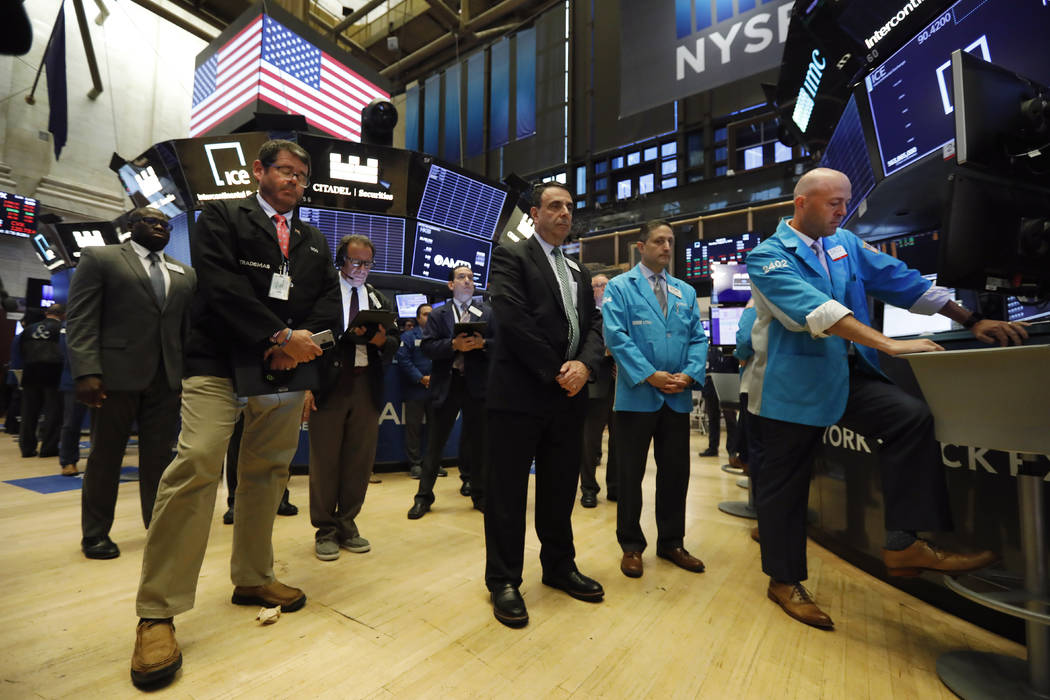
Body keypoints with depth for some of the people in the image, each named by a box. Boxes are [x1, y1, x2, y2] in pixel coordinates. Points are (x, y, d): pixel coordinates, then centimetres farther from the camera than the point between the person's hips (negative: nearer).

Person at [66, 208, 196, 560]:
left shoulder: (185, 274, 15)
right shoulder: (99, 257, 5)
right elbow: (82, 318, -4)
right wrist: (87, 372, -15)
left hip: (167, 377, 3)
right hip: (117, 373, -3)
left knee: (159, 456, 7)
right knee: (105, 455, 8)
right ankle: (95, 533, 22)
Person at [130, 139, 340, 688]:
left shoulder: (314, 241, 22)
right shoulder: (221, 216, 8)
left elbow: (332, 297, 11)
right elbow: (219, 284, -9)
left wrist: (302, 339, -8)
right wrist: (279, 336, -16)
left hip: (288, 369, 5)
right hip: (220, 362, -4)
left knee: (267, 474, 9)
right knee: (196, 466, -15)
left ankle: (252, 578, 24)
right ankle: (157, 612, -2)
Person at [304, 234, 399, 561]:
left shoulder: (380, 299, 17)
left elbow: (395, 340, 15)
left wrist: (381, 340, -9)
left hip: (367, 386, 4)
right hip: (329, 385, -4)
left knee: (360, 459, 8)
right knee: (325, 461, 4)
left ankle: (347, 525, 24)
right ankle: (325, 530, 19)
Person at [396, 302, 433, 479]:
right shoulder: (409, 336, 3)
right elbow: (403, 360, -7)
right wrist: (420, 378, -14)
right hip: (415, 390, -3)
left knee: (436, 426, 9)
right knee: (414, 427, 3)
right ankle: (415, 464, 14)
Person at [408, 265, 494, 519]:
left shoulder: (488, 313, 9)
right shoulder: (438, 315, 9)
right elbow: (428, 347, -3)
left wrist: (482, 343, -17)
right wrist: (454, 345, -17)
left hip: (477, 384, 1)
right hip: (447, 384, 0)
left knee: (479, 441, 8)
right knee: (436, 442, 7)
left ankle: (479, 494, 24)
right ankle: (424, 496, 20)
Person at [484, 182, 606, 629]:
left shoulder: (579, 272, 21)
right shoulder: (511, 257, 1)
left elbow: (594, 324, 12)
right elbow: (512, 318, -13)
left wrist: (584, 365, -9)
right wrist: (556, 372, -13)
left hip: (569, 395, 6)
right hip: (520, 393, -6)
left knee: (560, 490, 16)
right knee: (508, 492, 4)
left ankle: (559, 567, 34)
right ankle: (504, 581, 20)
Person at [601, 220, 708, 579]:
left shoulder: (686, 292, 15)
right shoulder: (619, 287, 0)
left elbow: (698, 338, 9)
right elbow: (616, 336, -11)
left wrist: (688, 374, -9)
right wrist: (650, 376, -17)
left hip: (678, 397, 5)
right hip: (637, 395, -4)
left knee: (676, 471, 13)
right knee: (631, 473, 5)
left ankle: (671, 542, 30)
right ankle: (631, 546, 21)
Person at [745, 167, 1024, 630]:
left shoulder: (846, 244, 11)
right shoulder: (766, 257, -11)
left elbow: (902, 282, 14)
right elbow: (814, 309, -25)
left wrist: (970, 321, 11)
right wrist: (889, 345, -30)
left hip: (847, 375, 6)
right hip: (793, 383, -6)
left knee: (911, 417, -19)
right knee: (784, 485, 3)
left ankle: (903, 544, -5)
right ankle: (783, 580, 22)